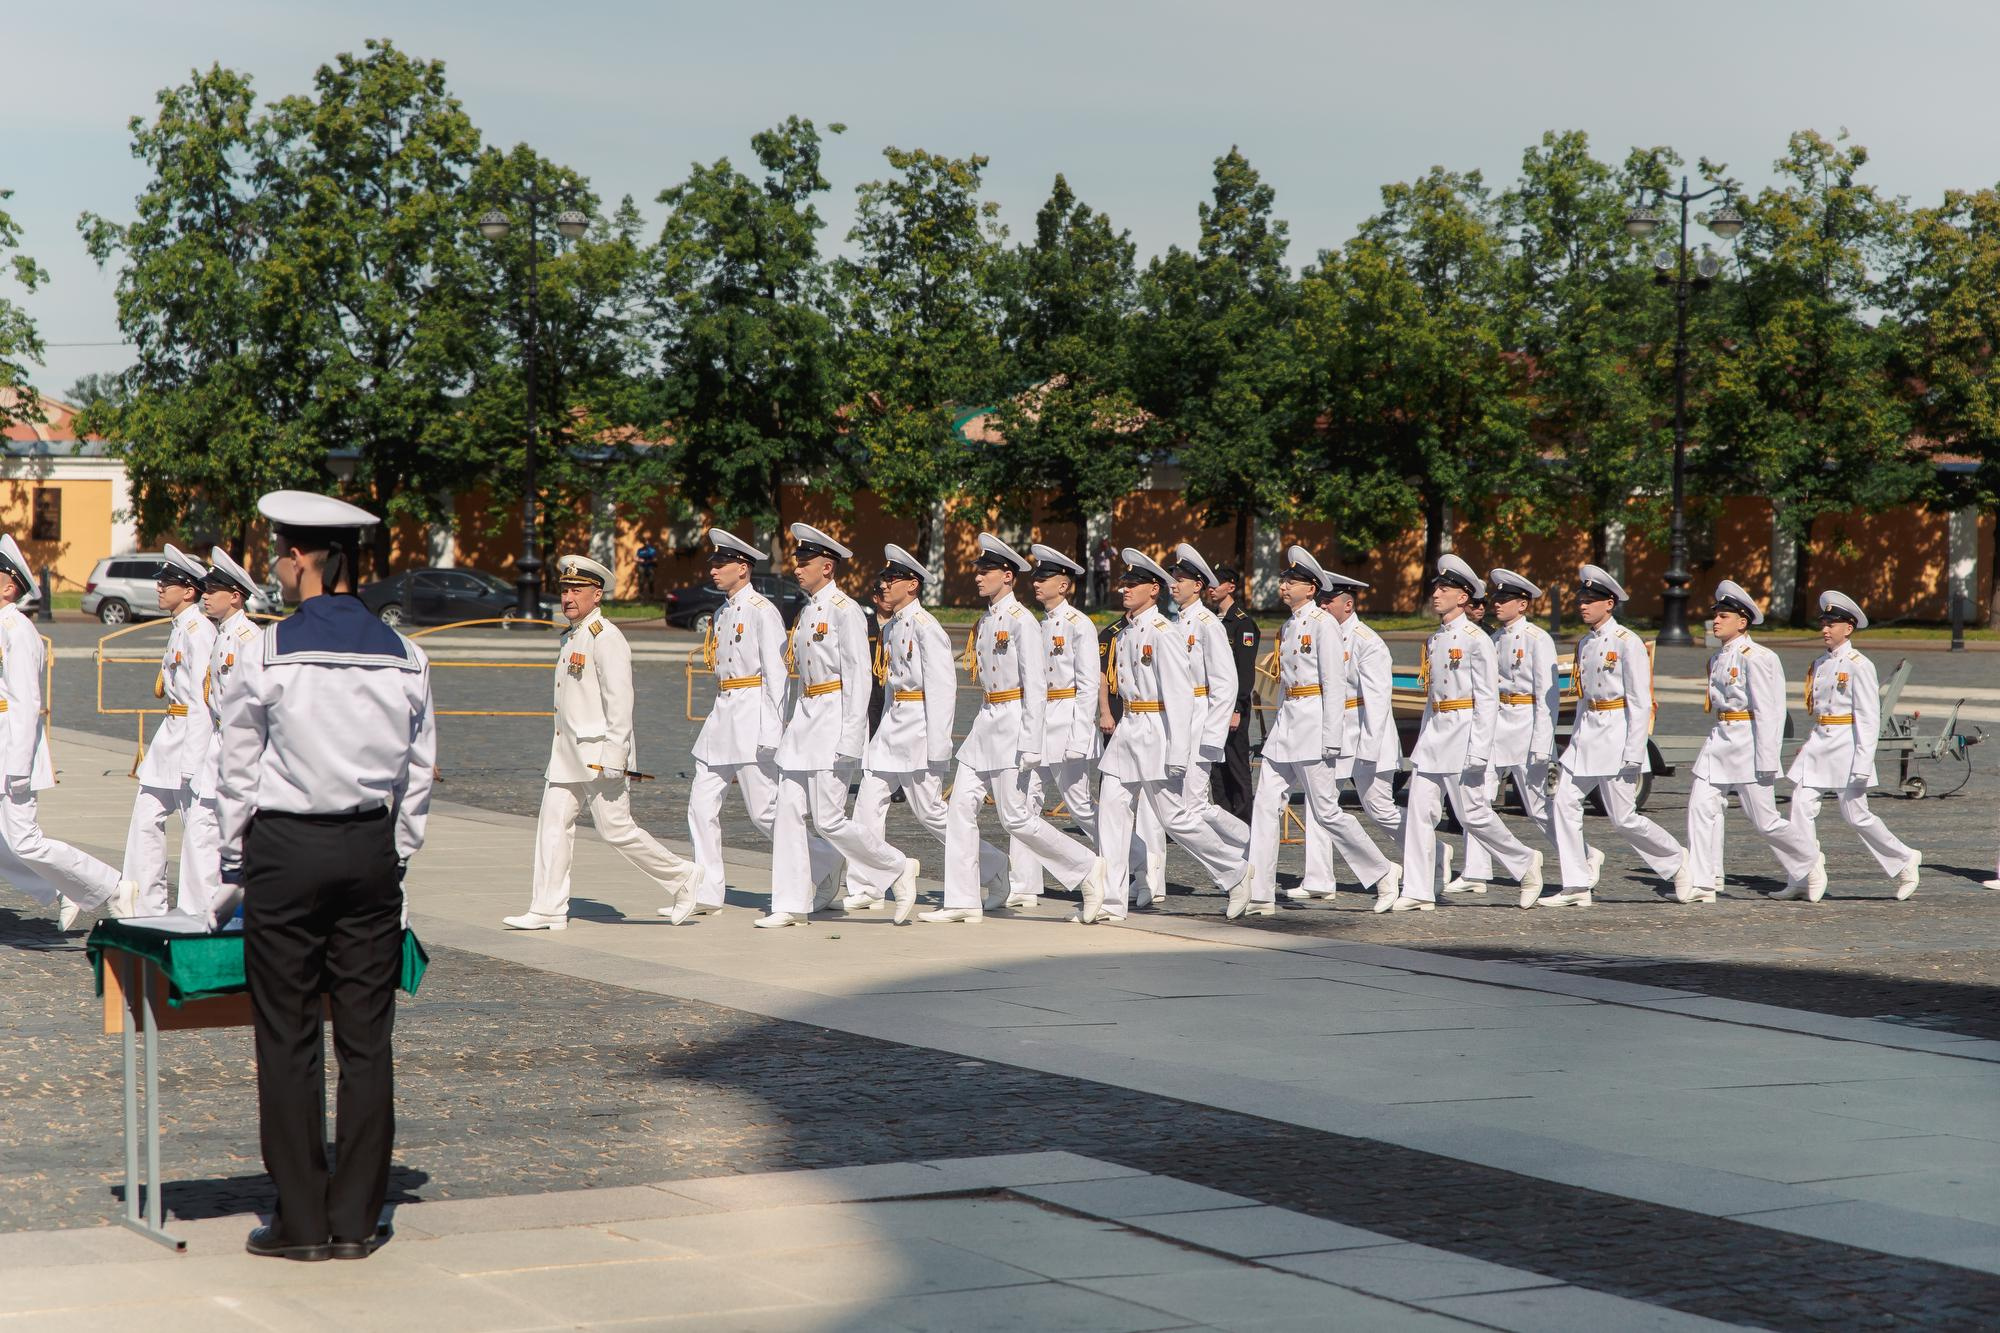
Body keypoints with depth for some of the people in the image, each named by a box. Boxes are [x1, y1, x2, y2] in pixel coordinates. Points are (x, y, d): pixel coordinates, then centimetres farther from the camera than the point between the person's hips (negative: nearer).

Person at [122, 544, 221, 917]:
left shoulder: (198, 631, -16)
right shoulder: (179, 628, 14)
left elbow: (201, 699, -19)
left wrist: (191, 762, -21)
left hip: (194, 733, -10)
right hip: (170, 733, 10)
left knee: (197, 827, -3)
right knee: (145, 819, 11)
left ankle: (200, 913, 3)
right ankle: (146, 909, 17)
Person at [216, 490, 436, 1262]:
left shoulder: (267, 654, -8)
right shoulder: (402, 657, 3)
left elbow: (237, 769, -1)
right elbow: (419, 772, 7)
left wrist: (234, 863, 12)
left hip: (285, 850, -3)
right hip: (372, 850, 4)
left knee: (288, 1039, 3)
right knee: (367, 1038, 6)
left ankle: (301, 1221, 5)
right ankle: (358, 1219, 10)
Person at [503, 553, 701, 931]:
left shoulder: (606, 638, -13)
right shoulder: (570, 638, 16)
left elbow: (619, 700, -18)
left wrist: (613, 756, -22)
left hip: (600, 754, -9)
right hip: (567, 754, 9)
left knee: (615, 829, -6)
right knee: (553, 823, 3)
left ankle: (680, 876, 10)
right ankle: (548, 911, 4)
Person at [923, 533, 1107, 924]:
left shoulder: (1021, 620, -13)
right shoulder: (986, 621, 13)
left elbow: (1036, 685, -16)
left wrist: (1031, 744, -20)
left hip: (1012, 722, -9)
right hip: (986, 720, 9)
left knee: (1016, 817, -5)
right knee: (961, 806, 2)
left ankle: (1087, 868, 10)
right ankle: (963, 901, 4)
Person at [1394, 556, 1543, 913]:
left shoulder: (1476, 639, -10)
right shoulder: (1435, 640, 14)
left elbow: (1487, 698, -13)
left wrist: (1479, 750, -18)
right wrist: (1425, 738, 19)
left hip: (1463, 732, -8)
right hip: (1433, 732, 8)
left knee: (1472, 814, -3)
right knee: (1419, 811, 0)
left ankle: (1525, 862, 18)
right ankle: (1417, 892, 0)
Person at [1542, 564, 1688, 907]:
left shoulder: (1627, 643, -11)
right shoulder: (1584, 644, 12)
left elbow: (1641, 702, -13)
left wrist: (1633, 754, -17)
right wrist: (1575, 742, 18)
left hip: (1616, 734, -8)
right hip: (1587, 734, 8)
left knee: (1624, 818, -3)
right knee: (1563, 803, -4)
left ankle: (1676, 860, 21)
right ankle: (1576, 887, -1)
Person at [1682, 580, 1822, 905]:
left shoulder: (1754, 658, -15)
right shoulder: (1718, 658, 11)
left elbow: (1766, 712, -17)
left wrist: (1766, 762, -18)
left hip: (1748, 744, -8)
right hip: (1720, 740, 8)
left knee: (1764, 821, 0)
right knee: (1701, 807, -4)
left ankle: (1809, 862, 24)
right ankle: (1701, 884, -3)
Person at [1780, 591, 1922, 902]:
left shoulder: (1858, 665, -10)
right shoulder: (1820, 664, 12)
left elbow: (1869, 717, -13)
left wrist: (1863, 763, -18)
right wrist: (1809, 744, 21)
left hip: (1846, 745, -7)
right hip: (1819, 743, 7)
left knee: (1856, 815, -2)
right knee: (1801, 805, -4)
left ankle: (1905, 861, 18)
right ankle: (1805, 880, -1)